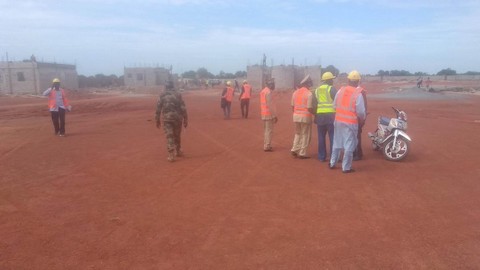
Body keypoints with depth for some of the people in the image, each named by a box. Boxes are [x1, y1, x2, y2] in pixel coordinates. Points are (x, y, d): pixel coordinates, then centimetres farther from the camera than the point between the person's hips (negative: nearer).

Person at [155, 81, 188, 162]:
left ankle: (171, 155, -7)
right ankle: (178, 152, 31)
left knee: (169, 136, -1)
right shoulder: (178, 94, 4)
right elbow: (183, 108, -1)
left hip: (167, 118, -2)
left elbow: (158, 108, -1)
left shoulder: (162, 95, 3)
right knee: (177, 136, 17)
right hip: (177, 117, 2)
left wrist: (157, 120, 5)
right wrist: (185, 119, 3)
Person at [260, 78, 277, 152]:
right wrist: (275, 116, -18)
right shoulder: (268, 92, -16)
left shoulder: (263, 91, 13)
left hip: (264, 114, 9)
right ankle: (267, 147, 0)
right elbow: (270, 105, -21)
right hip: (269, 114, -9)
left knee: (266, 130, 17)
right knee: (269, 131, -3)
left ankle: (266, 145, 24)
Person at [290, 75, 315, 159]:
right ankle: (302, 153, 8)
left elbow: (292, 106, 10)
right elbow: (310, 108, -16)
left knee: (298, 133, 21)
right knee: (305, 135, 6)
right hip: (305, 117, -6)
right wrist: (316, 114, 0)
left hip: (296, 116, 6)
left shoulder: (295, 92, 7)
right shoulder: (309, 94, -13)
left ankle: (294, 150, 14)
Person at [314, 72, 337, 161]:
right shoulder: (331, 89, -3)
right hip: (330, 114, -5)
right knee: (333, 137, 0)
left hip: (320, 115, 5)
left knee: (321, 137, 11)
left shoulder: (317, 90, 14)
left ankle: (321, 157, 15)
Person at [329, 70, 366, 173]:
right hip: (350, 122, -5)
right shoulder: (358, 94, -12)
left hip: (338, 120, 5)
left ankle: (332, 163, 28)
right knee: (349, 144, 3)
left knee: (337, 142, 18)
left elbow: (334, 105, 7)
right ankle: (346, 167, 8)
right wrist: (362, 118, 8)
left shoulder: (340, 90, 1)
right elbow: (361, 111, -12)